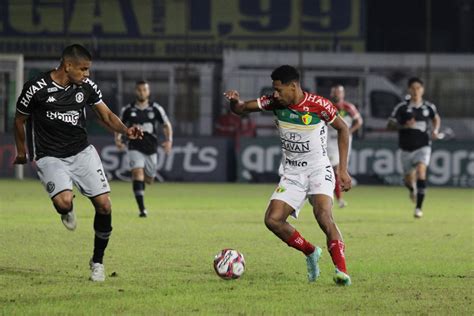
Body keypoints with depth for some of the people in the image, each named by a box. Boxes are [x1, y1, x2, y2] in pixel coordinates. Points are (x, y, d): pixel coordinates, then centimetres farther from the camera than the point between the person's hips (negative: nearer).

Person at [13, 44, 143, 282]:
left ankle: (97, 261, 14)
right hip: (50, 157, -4)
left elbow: (106, 115, 7)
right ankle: (67, 212, 13)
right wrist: (21, 151, 13)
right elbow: (20, 119, 4)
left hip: (82, 152, 4)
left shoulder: (87, 86, -2)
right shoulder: (36, 88, -13)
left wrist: (126, 130, -13)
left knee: (104, 204, -8)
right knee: (64, 201, -29)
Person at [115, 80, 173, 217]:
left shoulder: (156, 109, 0)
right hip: (135, 148, -2)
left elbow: (167, 125, 8)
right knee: (138, 172, -21)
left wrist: (169, 140, -6)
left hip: (151, 149, 2)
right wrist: (117, 138, -2)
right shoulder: (128, 110, 1)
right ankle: (142, 208, -23)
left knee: (149, 179, 9)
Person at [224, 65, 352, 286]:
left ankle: (341, 271, -24)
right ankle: (310, 253, 12)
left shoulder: (319, 105, -16)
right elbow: (240, 109, 1)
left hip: (318, 170, -5)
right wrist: (235, 101, -25)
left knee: (323, 216, -29)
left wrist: (343, 169, -5)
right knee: (272, 220, -11)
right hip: (291, 174, 5)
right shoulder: (275, 102, -6)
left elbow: (343, 129, -2)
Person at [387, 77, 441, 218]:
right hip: (406, 148, 1)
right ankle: (412, 189, 48)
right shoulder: (401, 107, -5)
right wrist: (404, 126, -21)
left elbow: (436, 118, 22)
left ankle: (419, 207, -20)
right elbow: (389, 125, -5)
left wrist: (435, 130, 3)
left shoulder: (429, 107, 1)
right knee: (409, 180, 8)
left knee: (421, 172, -24)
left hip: (423, 147, -1)